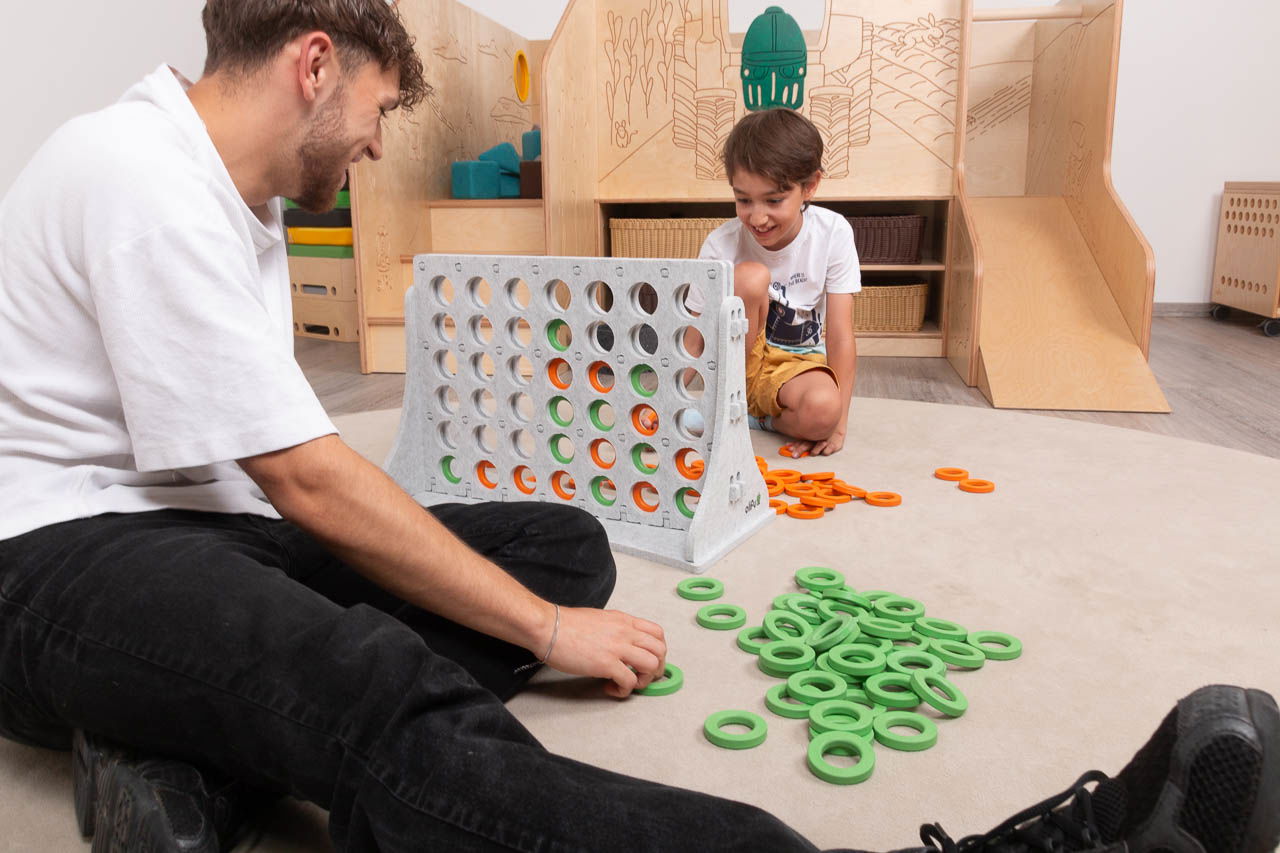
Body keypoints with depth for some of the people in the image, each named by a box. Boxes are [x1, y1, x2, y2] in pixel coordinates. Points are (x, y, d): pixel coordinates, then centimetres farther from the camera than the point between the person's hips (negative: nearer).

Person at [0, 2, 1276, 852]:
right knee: (388, 703, -42)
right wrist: (545, 629, -15)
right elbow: (309, 483, -20)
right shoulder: (144, 179, -15)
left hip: (207, 528, 9)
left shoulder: (228, 187, 16)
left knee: (564, 545, -9)